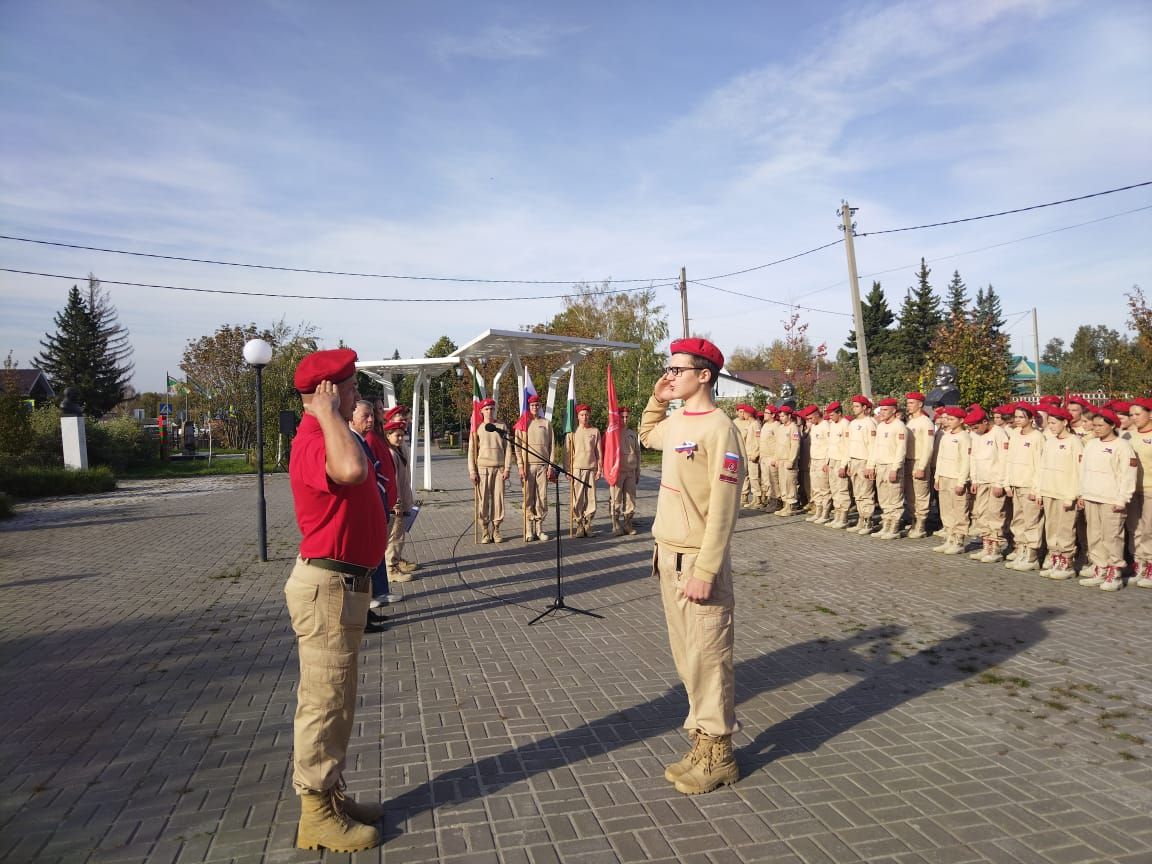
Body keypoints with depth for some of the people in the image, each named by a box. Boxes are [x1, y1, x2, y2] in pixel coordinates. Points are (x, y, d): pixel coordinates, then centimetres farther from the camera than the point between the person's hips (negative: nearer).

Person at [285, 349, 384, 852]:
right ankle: (317, 816, 16)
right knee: (324, 704, 1)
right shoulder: (313, 443, -21)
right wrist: (328, 413, -33)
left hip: (344, 584, 11)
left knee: (335, 702, 19)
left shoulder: (329, 436, 13)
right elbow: (353, 470, -44)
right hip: (328, 587, -11)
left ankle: (330, 796, 34)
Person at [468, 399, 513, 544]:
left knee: (498, 499, -1)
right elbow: (471, 451, 4)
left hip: (499, 468, 1)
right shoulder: (477, 428, 6)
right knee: (483, 500, -2)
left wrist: (507, 468, -1)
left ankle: (496, 530, 9)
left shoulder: (502, 427, 9)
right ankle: (485, 532, 5)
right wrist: (472, 471, -3)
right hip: (482, 468, -1)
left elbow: (507, 449, 7)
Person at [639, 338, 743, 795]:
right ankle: (703, 741, 30)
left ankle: (718, 754, 17)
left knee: (707, 656, 2)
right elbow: (646, 436, 34)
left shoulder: (718, 429, -17)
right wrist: (656, 400, 17)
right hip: (668, 554, 9)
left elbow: (723, 509, -20)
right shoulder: (675, 421, 9)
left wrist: (704, 572, -22)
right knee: (686, 654, 16)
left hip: (698, 560, -9)